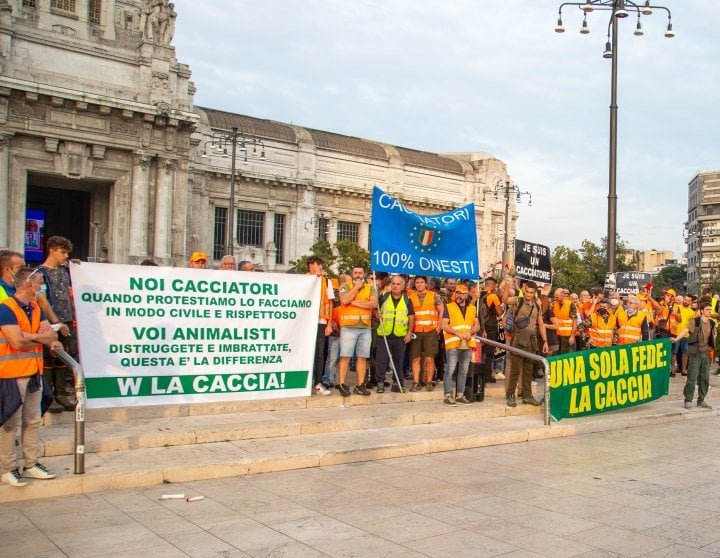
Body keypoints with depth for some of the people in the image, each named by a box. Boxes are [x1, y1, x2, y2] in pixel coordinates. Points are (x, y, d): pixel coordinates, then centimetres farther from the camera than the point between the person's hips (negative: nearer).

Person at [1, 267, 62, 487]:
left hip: (34, 373, 8)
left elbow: (51, 334, 2)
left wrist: (30, 336, -15)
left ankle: (31, 464, 21)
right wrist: (42, 339, -3)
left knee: (33, 421, 12)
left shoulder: (36, 308, 12)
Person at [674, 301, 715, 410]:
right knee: (692, 377, -5)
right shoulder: (695, 321, -9)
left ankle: (701, 400, 18)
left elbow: (713, 336, 21)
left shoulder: (712, 323, 8)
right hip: (695, 353, -5)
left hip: (706, 353, 6)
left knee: (705, 377, 7)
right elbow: (686, 330, -20)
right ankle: (688, 400, 5)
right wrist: (676, 339, -32)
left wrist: (711, 347, 13)